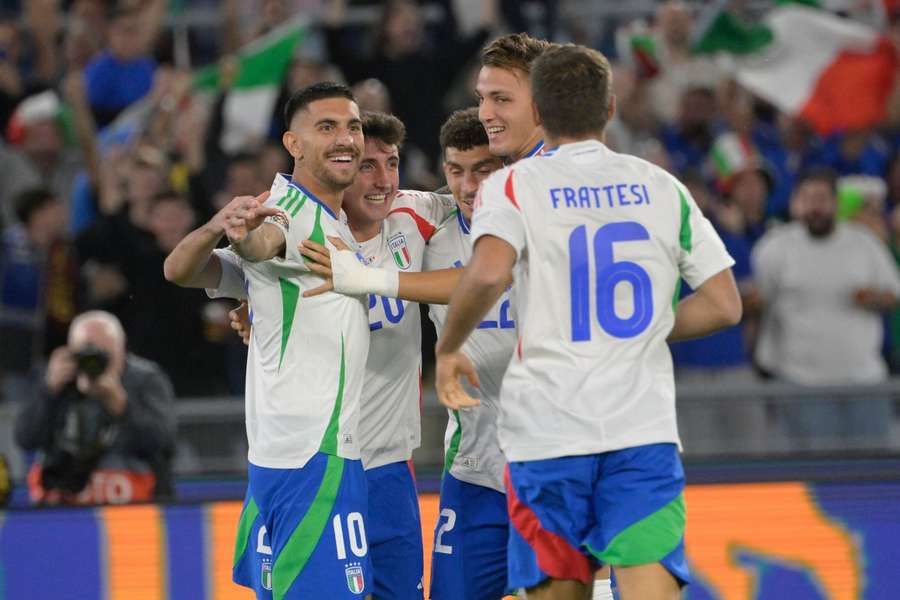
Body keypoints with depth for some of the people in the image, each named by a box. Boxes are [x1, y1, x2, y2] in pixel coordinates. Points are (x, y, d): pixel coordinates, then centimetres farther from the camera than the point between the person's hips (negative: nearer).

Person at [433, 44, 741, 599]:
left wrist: (448, 349, -4)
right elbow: (724, 306, 9)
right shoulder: (662, 188, 9)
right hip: (644, 428, 1)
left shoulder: (513, 185, 0)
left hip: (546, 427, -1)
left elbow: (488, 273, -20)